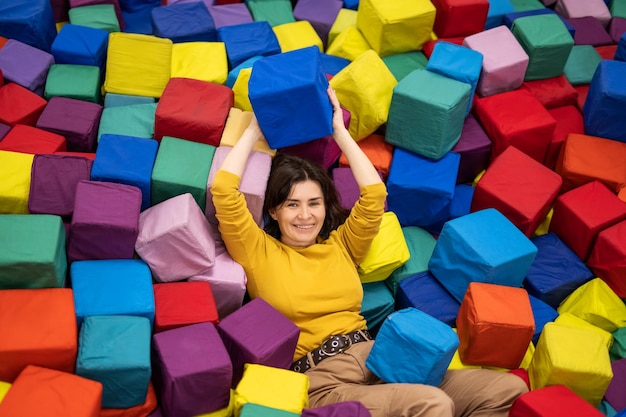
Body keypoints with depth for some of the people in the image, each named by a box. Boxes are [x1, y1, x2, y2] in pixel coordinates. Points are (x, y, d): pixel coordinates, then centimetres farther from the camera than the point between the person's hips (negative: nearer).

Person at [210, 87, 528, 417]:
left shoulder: (340, 245, 21)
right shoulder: (259, 253, 9)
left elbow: (374, 193, 9)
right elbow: (223, 192, -2)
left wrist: (340, 132, 15)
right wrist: (254, 131, 11)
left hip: (372, 357, 6)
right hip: (320, 381, -5)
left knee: (510, 389, -11)